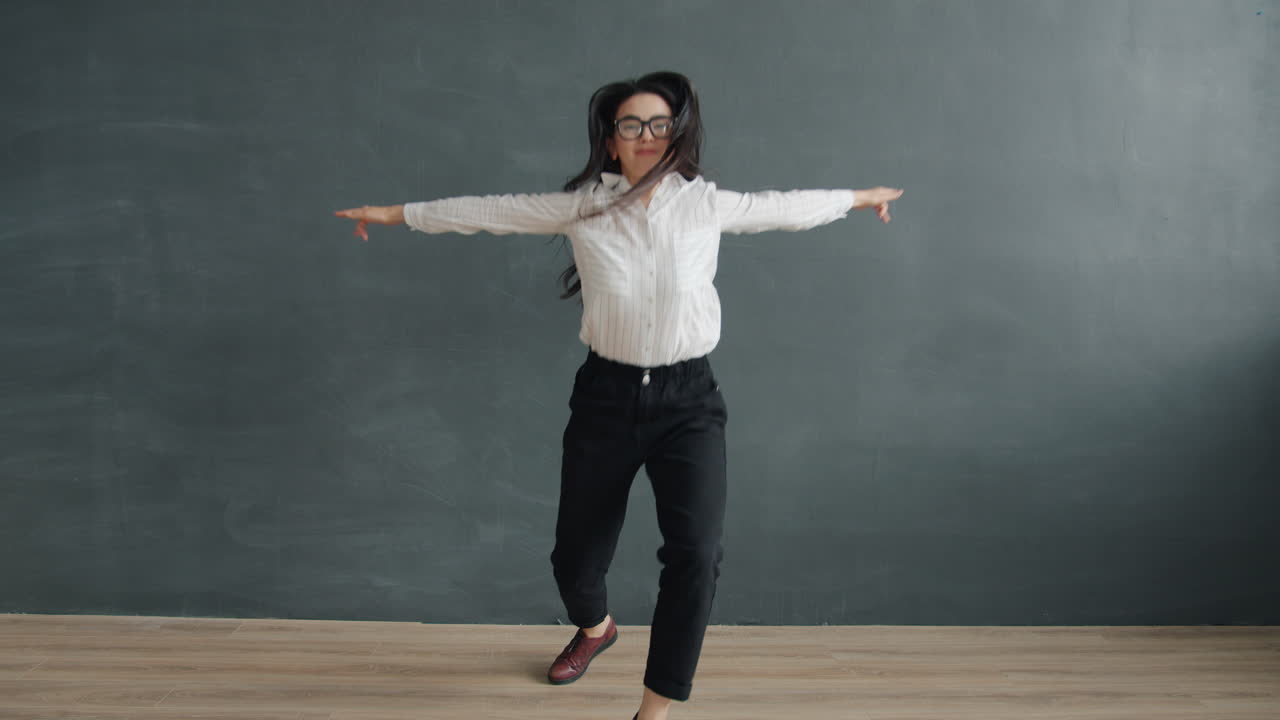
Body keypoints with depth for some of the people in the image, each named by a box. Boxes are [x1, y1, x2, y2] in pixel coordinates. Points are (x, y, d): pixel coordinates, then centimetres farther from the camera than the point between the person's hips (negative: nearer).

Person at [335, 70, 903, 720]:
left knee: (696, 554, -19)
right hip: (605, 396, 1)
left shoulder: (707, 203, -1)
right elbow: (490, 212, 6)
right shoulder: (582, 205, -2)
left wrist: (859, 197, 28)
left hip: (688, 399, -1)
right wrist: (396, 213, 13)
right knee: (575, 557, 12)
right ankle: (594, 628, 48)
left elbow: (787, 207, 15)